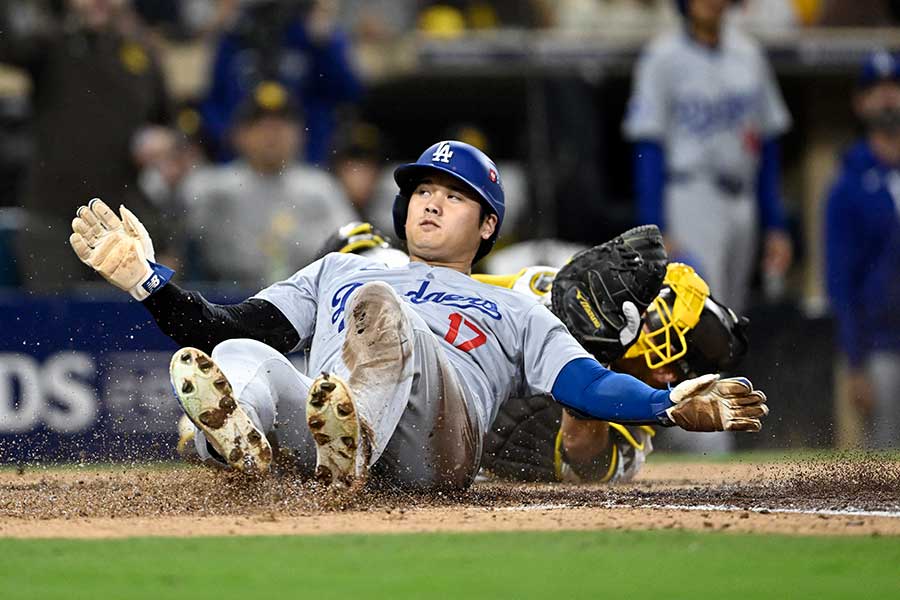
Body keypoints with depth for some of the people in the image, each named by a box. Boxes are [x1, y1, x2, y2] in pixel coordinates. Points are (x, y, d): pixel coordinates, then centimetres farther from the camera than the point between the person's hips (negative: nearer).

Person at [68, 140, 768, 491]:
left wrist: (673, 405, -3)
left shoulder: (515, 311, 35)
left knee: (379, 304, -29)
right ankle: (239, 441, -64)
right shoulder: (338, 272, 43)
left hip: (437, 446, -2)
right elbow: (227, 324, 32)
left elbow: (587, 383, 16)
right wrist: (148, 277, 18)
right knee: (239, 356, -26)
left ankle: (354, 445, -61)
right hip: (313, 415, 2)